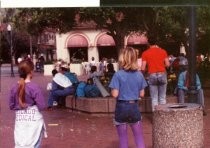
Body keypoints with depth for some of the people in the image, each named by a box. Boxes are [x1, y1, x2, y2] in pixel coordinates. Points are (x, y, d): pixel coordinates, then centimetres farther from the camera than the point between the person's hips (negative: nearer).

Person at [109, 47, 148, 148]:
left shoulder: (118, 74, -11)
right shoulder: (139, 74, -1)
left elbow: (115, 94, -15)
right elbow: (141, 94, 3)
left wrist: (111, 90, 6)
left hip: (121, 107, -2)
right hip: (134, 107, 2)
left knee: (123, 137, 9)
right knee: (139, 136, 12)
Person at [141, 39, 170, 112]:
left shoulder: (145, 53, 1)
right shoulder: (163, 51, 6)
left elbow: (143, 68, -4)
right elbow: (167, 64, 1)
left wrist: (143, 70, 18)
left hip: (152, 75, -1)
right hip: (162, 74, 1)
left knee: (154, 98, 3)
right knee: (162, 98, 8)